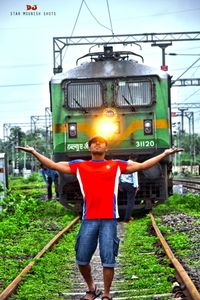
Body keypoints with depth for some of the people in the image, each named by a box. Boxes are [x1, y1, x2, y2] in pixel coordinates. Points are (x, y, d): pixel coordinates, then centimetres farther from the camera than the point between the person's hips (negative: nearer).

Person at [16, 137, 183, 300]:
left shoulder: (116, 165, 11)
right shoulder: (79, 166, 13)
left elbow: (142, 165, 13)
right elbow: (53, 165, 13)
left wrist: (164, 154, 9)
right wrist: (34, 152, 7)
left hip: (109, 220, -1)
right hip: (88, 220, 1)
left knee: (108, 260, -1)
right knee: (82, 259, 4)